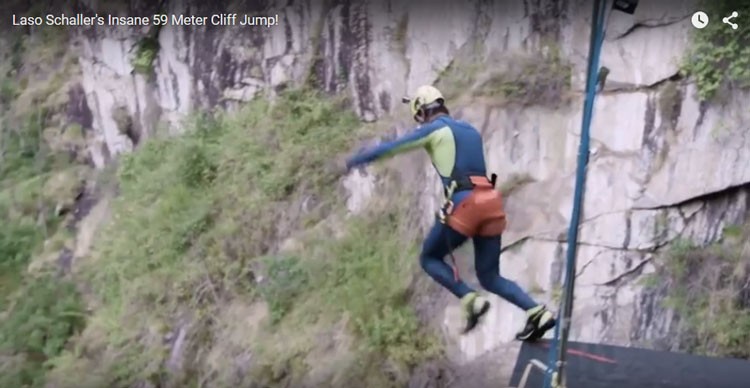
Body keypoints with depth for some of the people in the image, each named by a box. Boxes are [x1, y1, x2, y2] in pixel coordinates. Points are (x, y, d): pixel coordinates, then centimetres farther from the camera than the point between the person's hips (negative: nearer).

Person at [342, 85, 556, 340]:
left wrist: (354, 161, 20)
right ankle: (537, 312, -4)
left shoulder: (435, 128, 5)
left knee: (430, 259, 14)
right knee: (490, 277, 14)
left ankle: (470, 300, -7)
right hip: (492, 203, 7)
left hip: (464, 204, -7)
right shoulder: (470, 130, 25)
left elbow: (391, 147, 9)